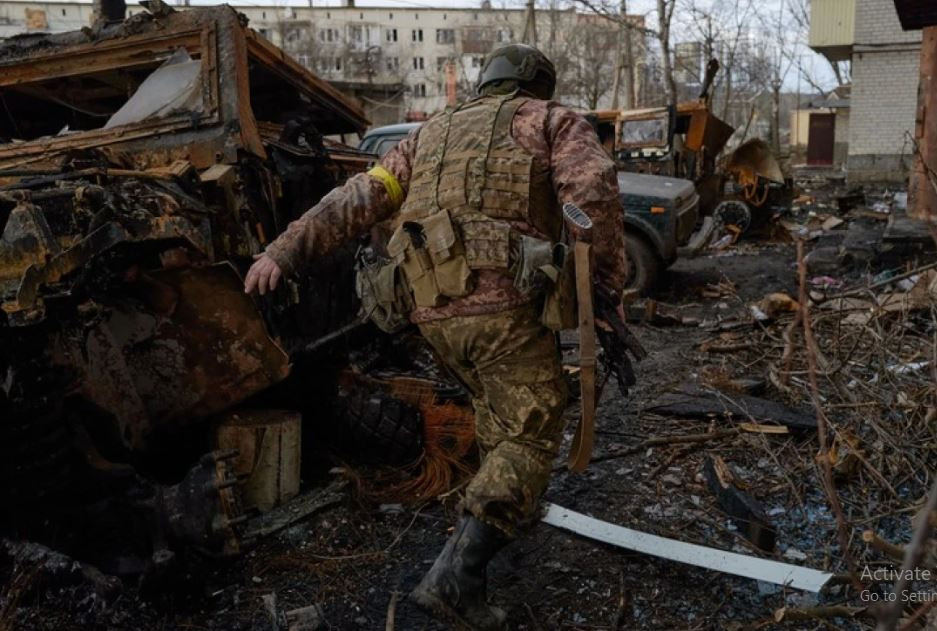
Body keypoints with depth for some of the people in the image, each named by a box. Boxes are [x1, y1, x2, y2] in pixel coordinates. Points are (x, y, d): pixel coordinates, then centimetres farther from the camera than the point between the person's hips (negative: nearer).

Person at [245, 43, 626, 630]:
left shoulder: (431, 134, 26)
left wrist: (285, 251, 8)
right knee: (532, 434, 0)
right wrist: (613, 282, -1)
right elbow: (594, 187, -8)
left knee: (498, 403, 28)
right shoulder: (552, 121, 13)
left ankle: (510, 507, 41)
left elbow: (359, 199, 15)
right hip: (504, 302, -6)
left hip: (434, 308, 6)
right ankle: (457, 573, -10)